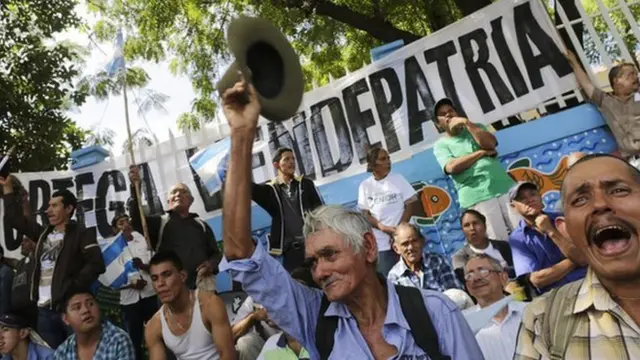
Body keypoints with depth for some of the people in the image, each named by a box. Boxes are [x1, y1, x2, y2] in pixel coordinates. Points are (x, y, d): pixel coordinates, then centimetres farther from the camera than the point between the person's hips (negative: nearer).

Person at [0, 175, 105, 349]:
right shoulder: (44, 233, 15)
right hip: (44, 309, 7)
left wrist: (73, 289, -17)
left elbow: (96, 264, -15)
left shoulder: (81, 233, -6)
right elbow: (16, 218, 24)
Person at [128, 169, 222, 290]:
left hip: (202, 286, 3)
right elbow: (136, 221, -7)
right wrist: (135, 188, -21)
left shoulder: (201, 225, 19)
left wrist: (211, 264, -3)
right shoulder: (159, 222, 12)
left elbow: (216, 253, 22)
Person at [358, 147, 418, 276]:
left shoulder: (398, 178, 3)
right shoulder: (365, 185, 2)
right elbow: (365, 214, 0)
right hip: (381, 243, 0)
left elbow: (411, 203, -1)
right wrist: (383, 228, -16)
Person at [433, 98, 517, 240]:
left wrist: (466, 122, -5)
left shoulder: (475, 128, 17)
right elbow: (452, 167, -12)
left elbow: (491, 143, -3)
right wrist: (481, 152, -7)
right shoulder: (440, 145, 7)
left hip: (504, 187, 3)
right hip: (476, 196, -3)